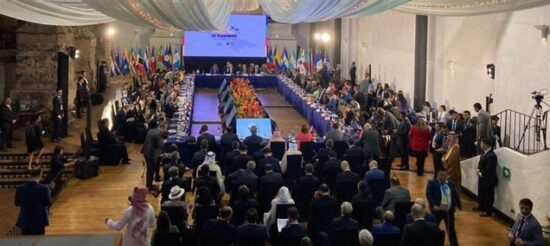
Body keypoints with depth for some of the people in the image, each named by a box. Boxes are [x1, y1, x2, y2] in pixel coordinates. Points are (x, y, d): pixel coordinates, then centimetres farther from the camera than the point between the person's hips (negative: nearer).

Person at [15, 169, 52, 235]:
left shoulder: (20, 188, -10)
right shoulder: (44, 188, -17)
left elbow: (17, 203, 2)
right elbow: (49, 203, -7)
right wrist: (49, 192, 10)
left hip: (24, 221, 2)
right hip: (39, 221, -2)